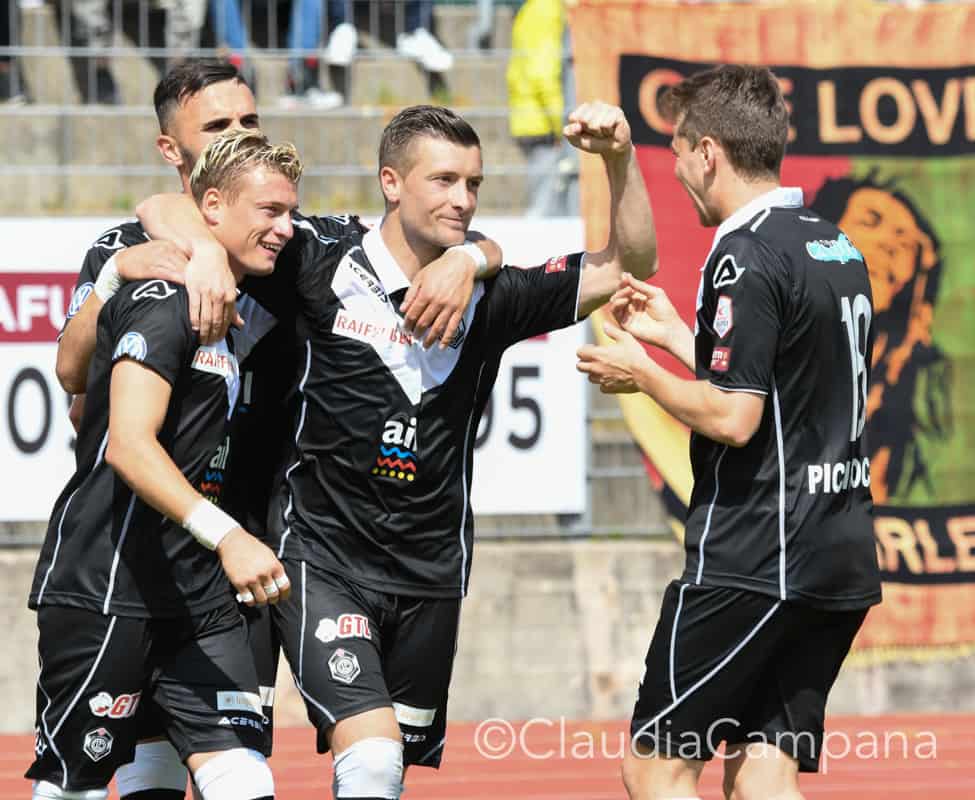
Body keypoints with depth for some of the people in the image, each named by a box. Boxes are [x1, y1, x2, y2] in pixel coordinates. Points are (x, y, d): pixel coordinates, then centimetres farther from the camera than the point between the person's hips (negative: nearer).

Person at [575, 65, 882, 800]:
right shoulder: (836, 248, 14)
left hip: (755, 562, -9)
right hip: (841, 562, 9)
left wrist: (644, 375, -4)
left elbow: (733, 419, -19)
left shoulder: (748, 258, -14)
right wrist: (677, 335, 25)